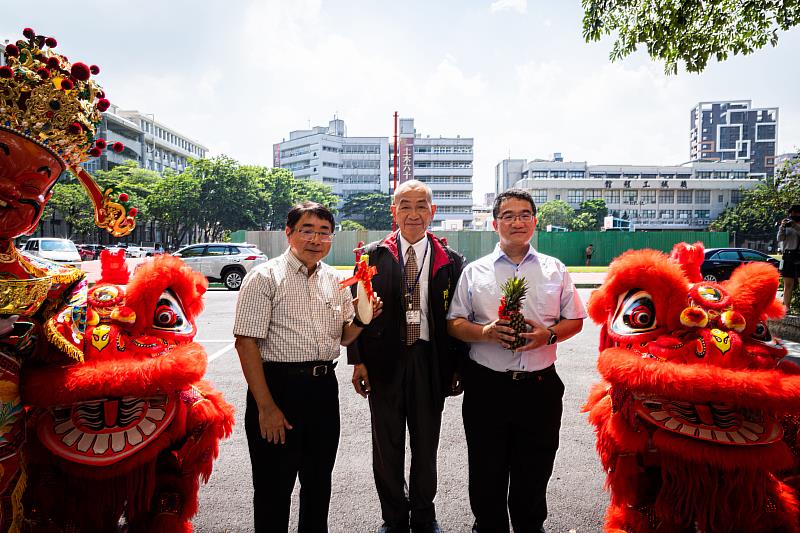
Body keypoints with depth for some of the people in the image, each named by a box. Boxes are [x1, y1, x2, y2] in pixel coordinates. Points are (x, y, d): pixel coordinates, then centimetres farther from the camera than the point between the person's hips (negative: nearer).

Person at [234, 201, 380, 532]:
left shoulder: (335, 280, 8)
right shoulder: (265, 277, -9)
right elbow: (246, 343, -14)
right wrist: (266, 406, -17)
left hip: (324, 388, 6)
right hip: (278, 386, -5)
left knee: (318, 483, 20)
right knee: (274, 487, 9)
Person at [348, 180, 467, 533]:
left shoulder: (450, 261, 1)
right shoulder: (372, 256, 0)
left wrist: (458, 366, 0)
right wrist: (358, 361, -5)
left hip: (430, 362, 1)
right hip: (384, 361, 0)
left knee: (426, 446, 16)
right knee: (387, 448, 13)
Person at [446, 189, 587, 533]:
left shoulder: (555, 270, 7)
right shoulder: (474, 272, 4)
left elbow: (575, 320, 10)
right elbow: (454, 323, 4)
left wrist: (549, 334, -10)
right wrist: (485, 332, -15)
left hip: (540, 386, 1)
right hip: (486, 386, 0)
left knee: (534, 475, 14)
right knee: (486, 475, 12)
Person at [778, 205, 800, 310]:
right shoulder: (786, 226, 13)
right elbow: (780, 239, 0)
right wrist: (782, 227, -13)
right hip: (788, 257, 2)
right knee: (788, 285, 5)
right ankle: (786, 308, 7)